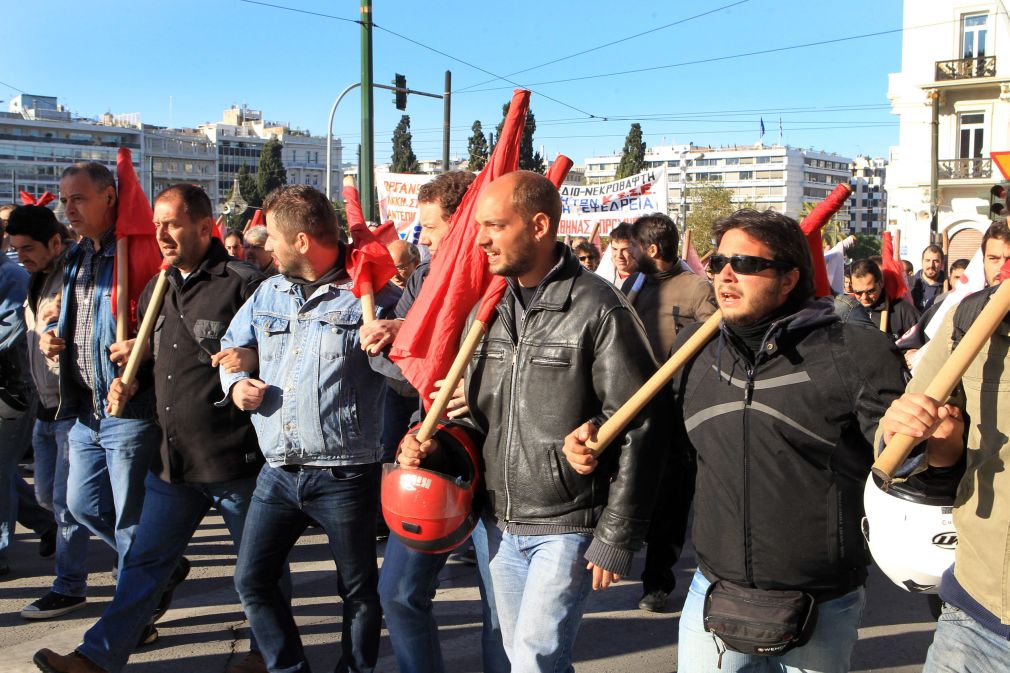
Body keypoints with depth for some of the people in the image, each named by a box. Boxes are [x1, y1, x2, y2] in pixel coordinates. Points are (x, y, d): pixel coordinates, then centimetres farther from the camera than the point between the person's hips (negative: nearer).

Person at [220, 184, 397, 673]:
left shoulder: (367, 293, -8)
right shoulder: (268, 294, 10)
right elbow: (233, 344, 26)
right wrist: (235, 382, 6)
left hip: (344, 476, -6)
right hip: (278, 471, 6)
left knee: (359, 592, 8)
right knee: (251, 580, 11)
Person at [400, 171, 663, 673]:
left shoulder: (598, 308, -15)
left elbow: (638, 432, -14)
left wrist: (616, 539, -13)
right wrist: (435, 444, -4)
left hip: (568, 527, -7)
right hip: (502, 526, 7)